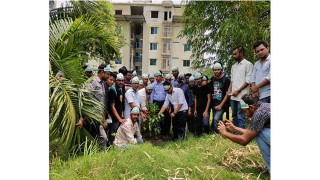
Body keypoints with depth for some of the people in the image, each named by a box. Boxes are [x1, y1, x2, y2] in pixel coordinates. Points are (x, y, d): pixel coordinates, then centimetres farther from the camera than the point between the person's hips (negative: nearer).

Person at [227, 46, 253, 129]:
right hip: (233, 96, 7)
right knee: (234, 116, 14)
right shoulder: (234, 66, 18)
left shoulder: (248, 64, -3)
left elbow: (248, 81, -9)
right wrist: (229, 90, 5)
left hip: (242, 96, -7)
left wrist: (238, 91, -13)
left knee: (241, 117, -5)